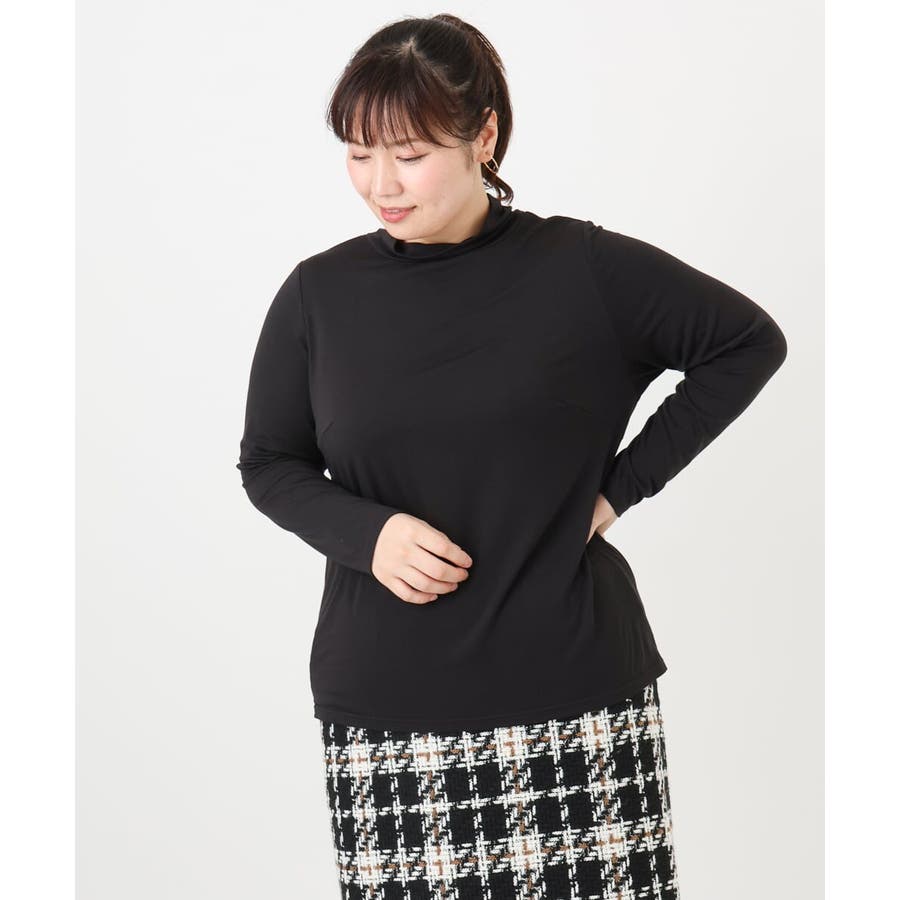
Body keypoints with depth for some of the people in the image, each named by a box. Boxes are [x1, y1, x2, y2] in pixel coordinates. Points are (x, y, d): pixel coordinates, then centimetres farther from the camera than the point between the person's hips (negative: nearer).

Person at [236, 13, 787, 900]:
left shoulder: (584, 268, -3)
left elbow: (750, 340, 6)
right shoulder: (319, 294, 2)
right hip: (383, 710, 1)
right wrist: (366, 532, -9)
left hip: (578, 693, -1)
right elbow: (267, 463, 11)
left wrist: (621, 484, -1)